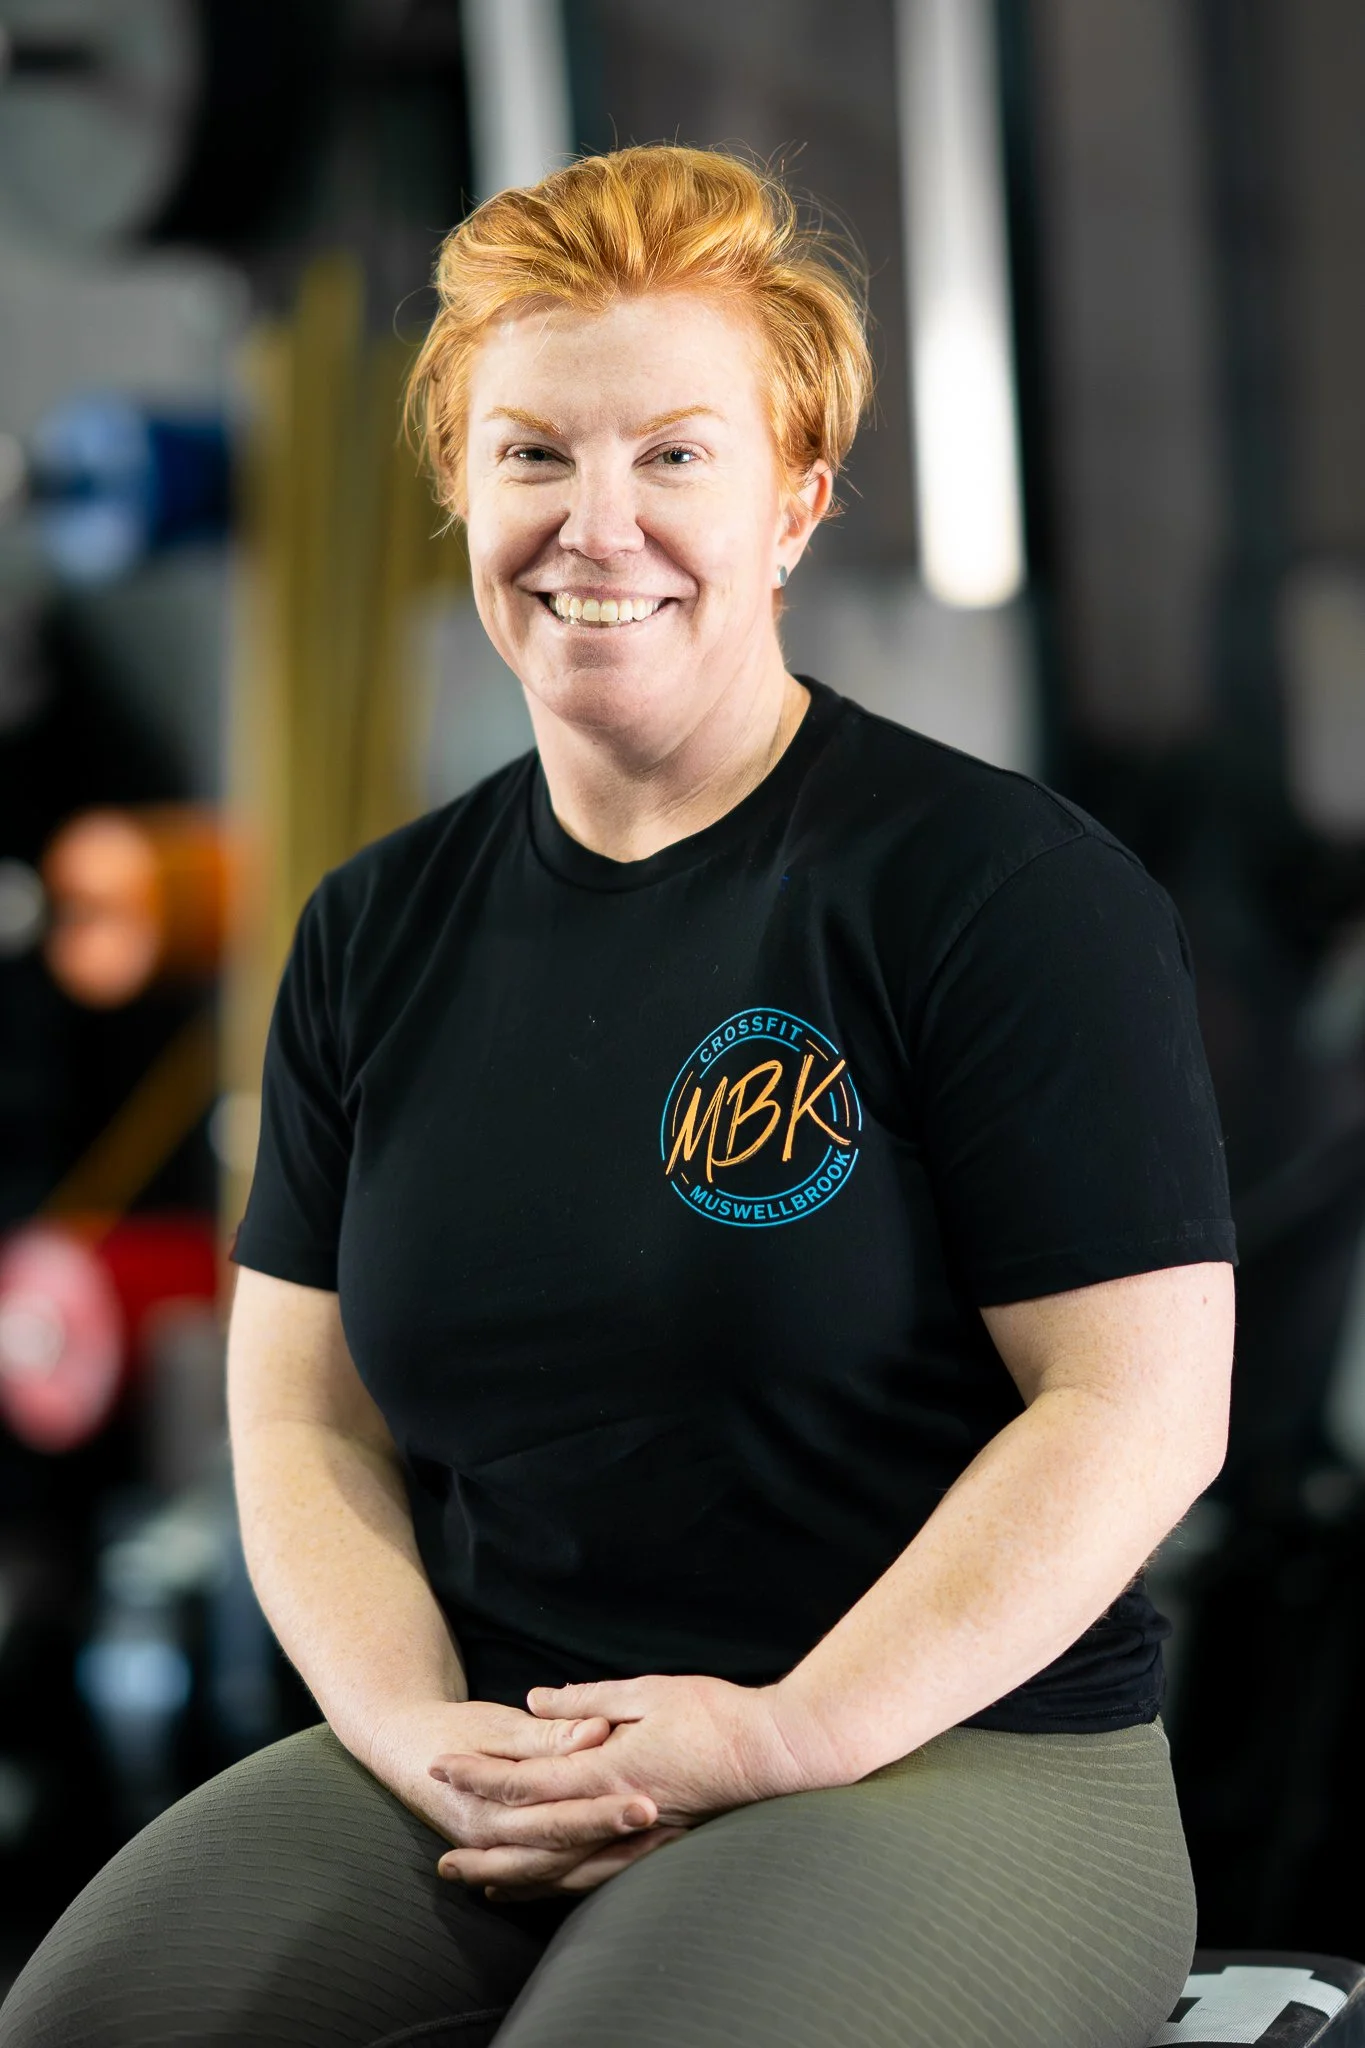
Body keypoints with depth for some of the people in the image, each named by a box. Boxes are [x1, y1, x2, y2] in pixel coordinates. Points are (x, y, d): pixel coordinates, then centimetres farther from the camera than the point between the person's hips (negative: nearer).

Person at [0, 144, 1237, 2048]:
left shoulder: (1012, 886, -5)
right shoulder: (378, 930, 13)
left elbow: (1141, 1403, -9)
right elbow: (305, 1412, 12)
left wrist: (786, 1737, -16)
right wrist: (416, 1730, -8)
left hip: (956, 1751, -4)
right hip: (473, 1765, 5)